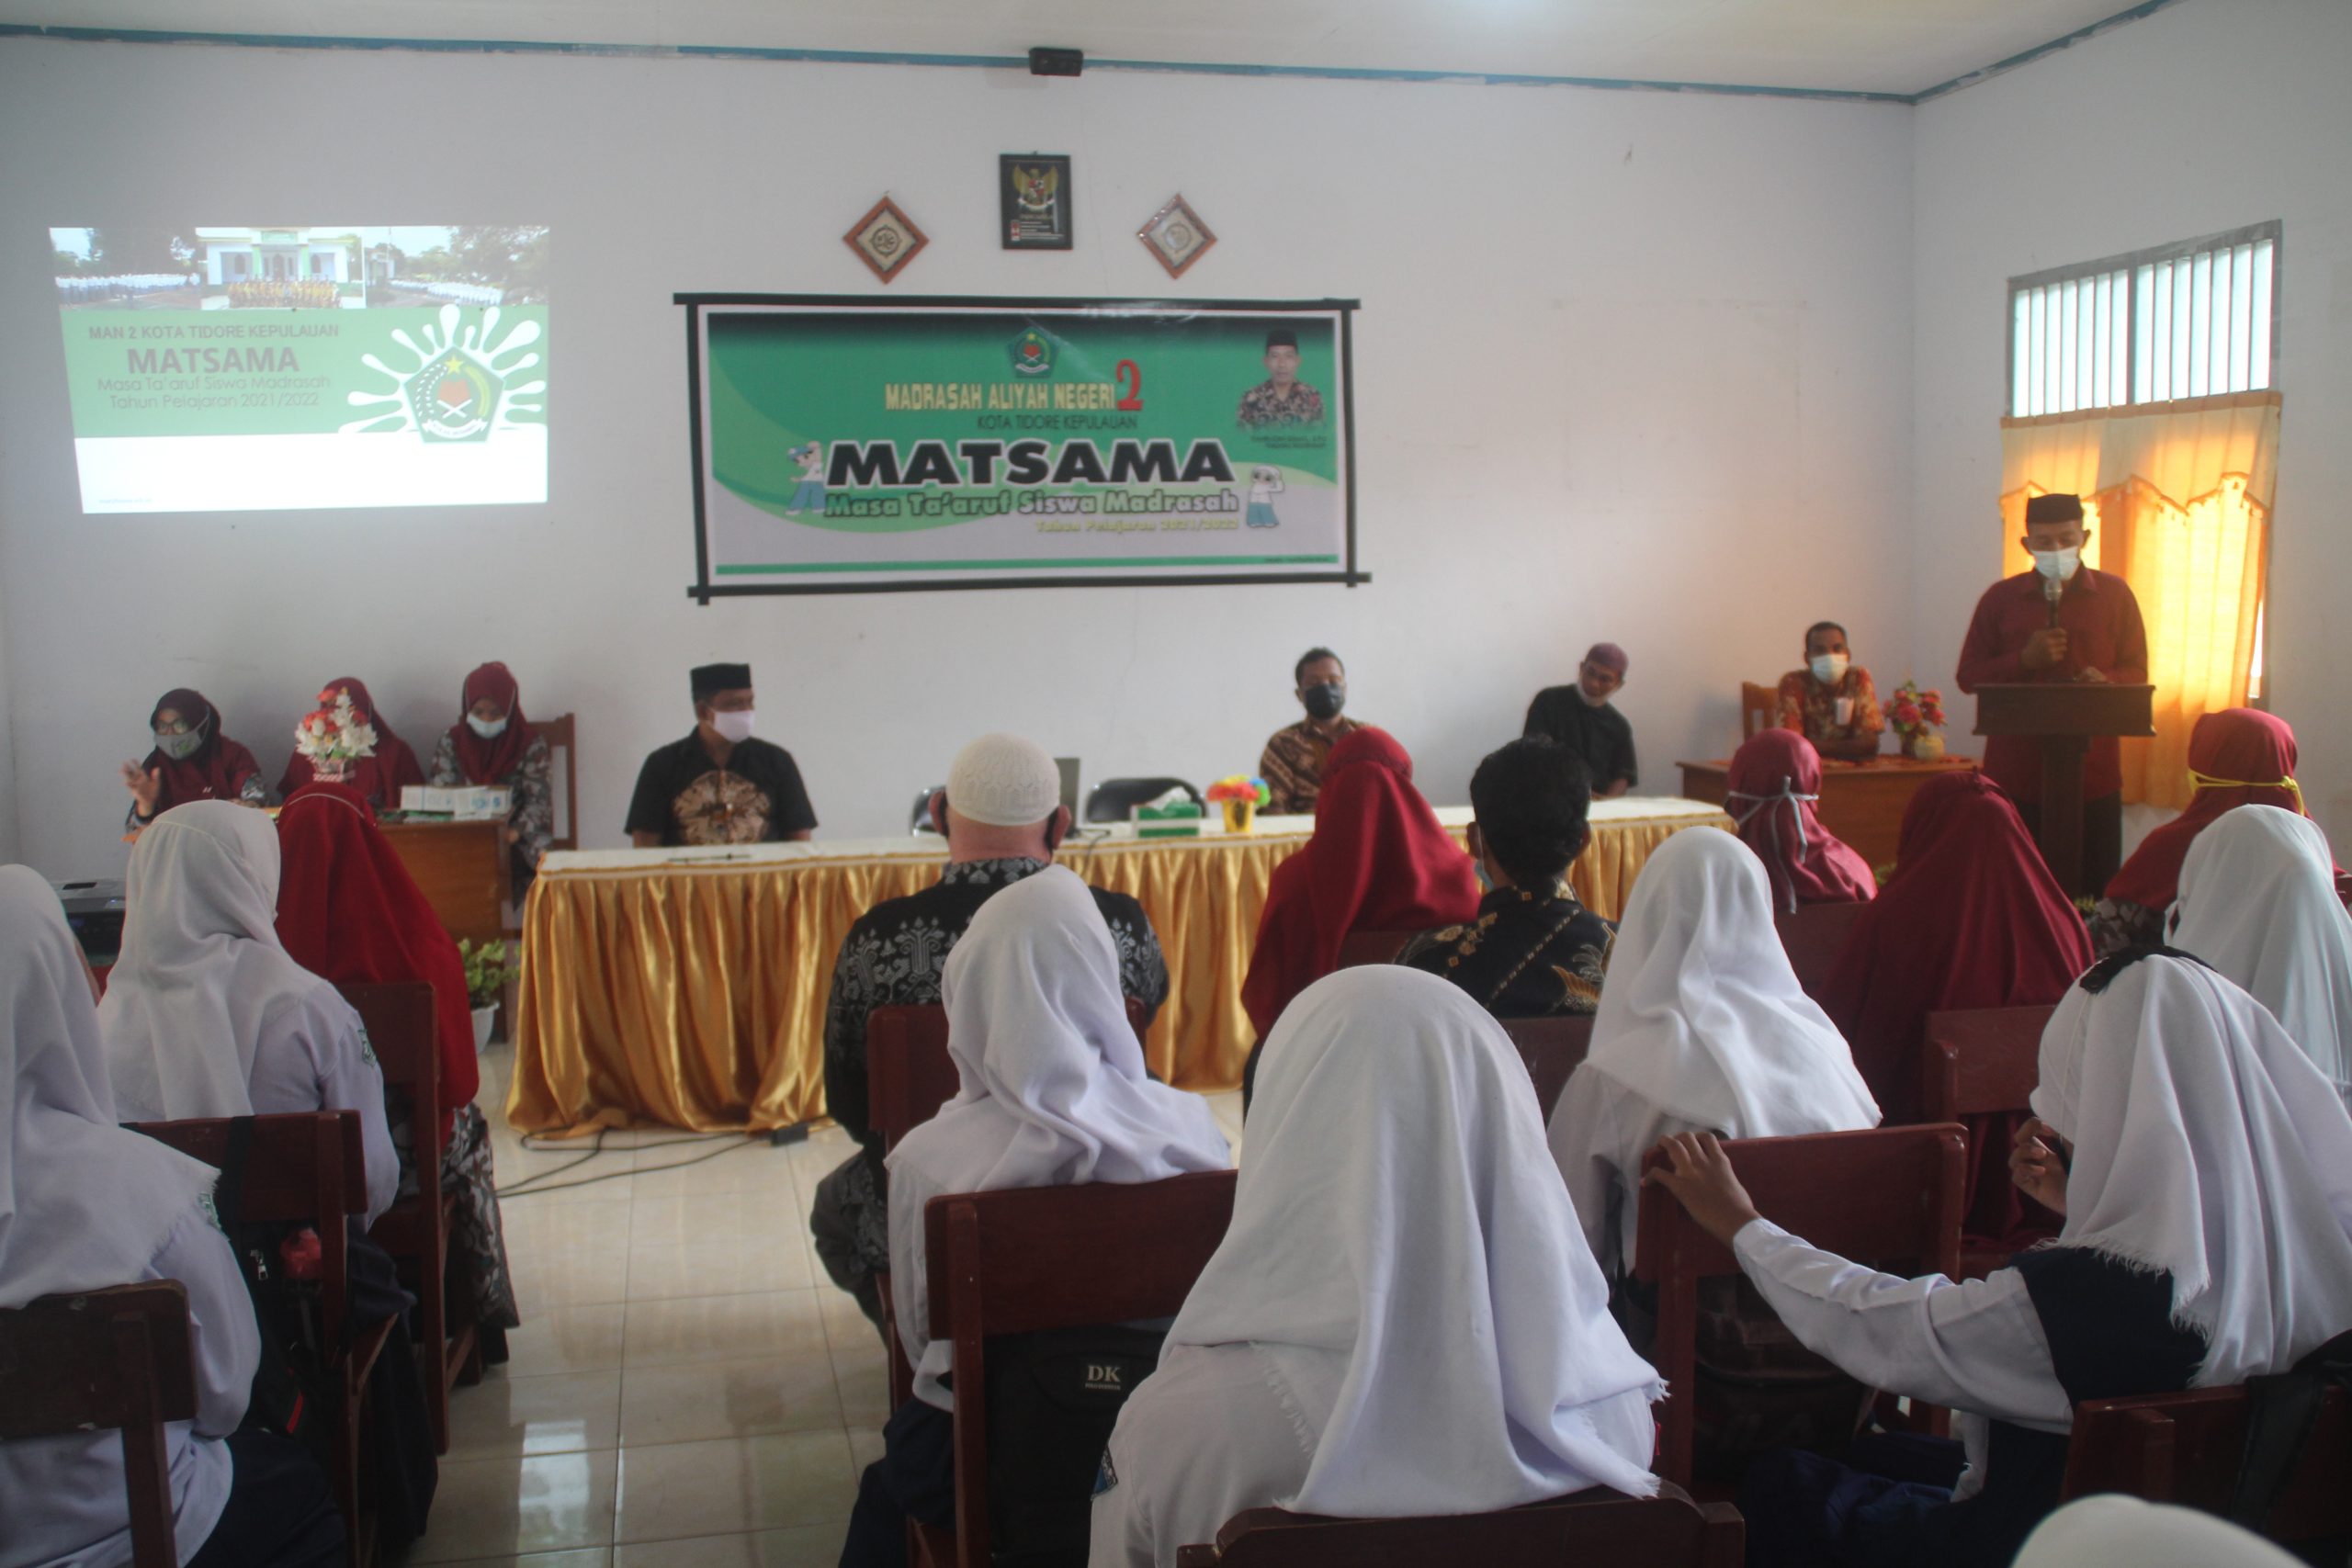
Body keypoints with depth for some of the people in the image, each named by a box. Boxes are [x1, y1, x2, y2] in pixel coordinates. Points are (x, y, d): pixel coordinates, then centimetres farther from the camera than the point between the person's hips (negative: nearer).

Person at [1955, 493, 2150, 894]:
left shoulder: (2114, 594, 9)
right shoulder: (2000, 598, 8)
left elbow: (2136, 672, 11)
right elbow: (1968, 676, 7)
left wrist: (2104, 679, -12)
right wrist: (2025, 659, -9)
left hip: (2093, 771, 0)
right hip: (2015, 771, 0)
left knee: (2095, 891, 0)